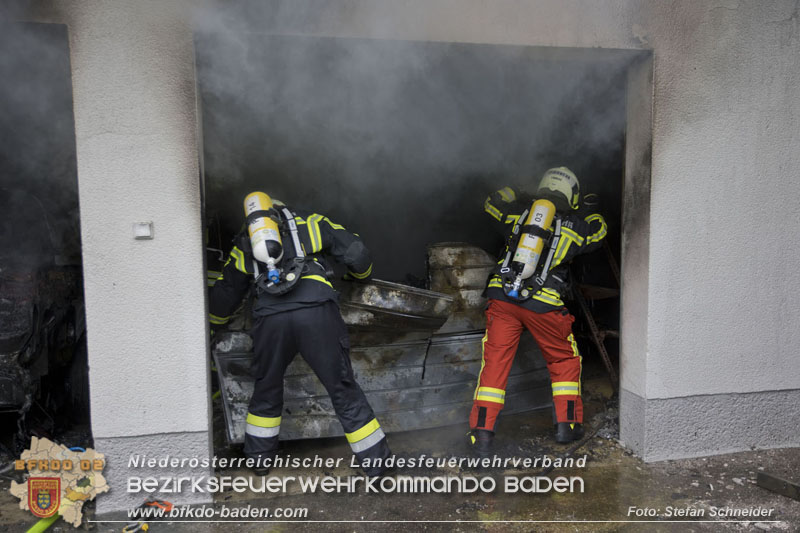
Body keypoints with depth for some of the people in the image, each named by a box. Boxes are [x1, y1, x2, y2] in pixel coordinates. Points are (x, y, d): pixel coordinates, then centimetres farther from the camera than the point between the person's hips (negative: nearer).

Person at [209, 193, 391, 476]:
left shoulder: (245, 243, 28)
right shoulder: (310, 221, 23)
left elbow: (224, 293, 35)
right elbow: (355, 251, 17)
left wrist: (216, 322, 56)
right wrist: (360, 273, 39)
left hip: (271, 317, 2)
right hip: (316, 310, -1)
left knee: (267, 386, 26)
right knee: (343, 389, 10)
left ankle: (259, 458, 40)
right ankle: (376, 461, 18)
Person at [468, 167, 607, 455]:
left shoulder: (520, 211, 12)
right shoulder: (573, 225, 9)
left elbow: (491, 202, 29)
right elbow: (598, 229, 30)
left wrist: (516, 195, 45)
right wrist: (576, 210, 43)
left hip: (502, 296, 2)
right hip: (543, 303, -1)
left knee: (495, 362, 5)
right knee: (564, 359, 21)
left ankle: (482, 432, 2)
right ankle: (567, 424, 25)